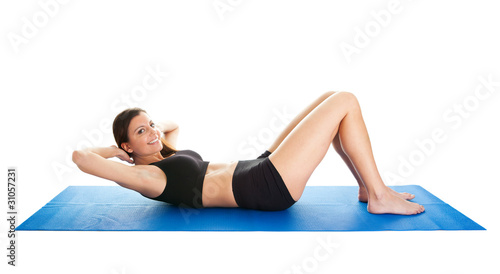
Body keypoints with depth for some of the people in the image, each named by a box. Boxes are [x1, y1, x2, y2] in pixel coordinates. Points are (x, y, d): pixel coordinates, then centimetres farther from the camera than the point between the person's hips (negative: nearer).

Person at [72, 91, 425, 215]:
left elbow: (172, 124, 37)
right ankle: (379, 197, 0)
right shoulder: (146, 177, -9)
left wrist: (149, 124, 19)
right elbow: (81, 157, -18)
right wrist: (115, 150, 0)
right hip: (267, 187, -11)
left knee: (333, 99, 9)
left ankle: (368, 187, 13)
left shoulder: (167, 158, 17)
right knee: (346, 102, -8)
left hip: (262, 169, 11)